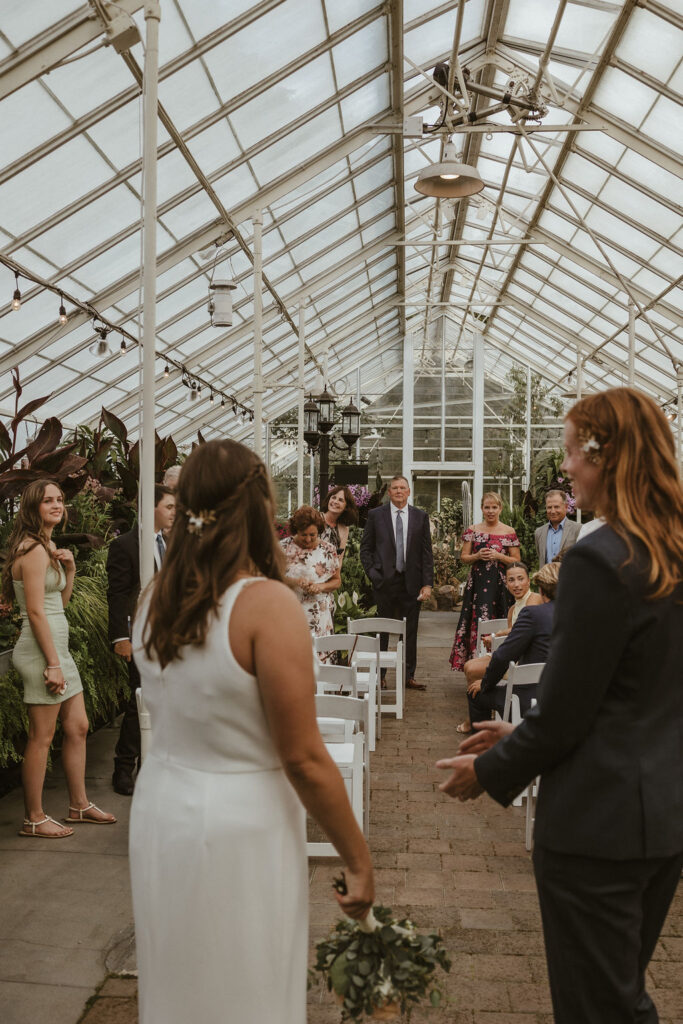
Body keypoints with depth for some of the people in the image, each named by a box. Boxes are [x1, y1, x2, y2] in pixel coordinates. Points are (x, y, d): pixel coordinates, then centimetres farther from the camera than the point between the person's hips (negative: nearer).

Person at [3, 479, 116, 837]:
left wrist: (70, 570, 6)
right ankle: (34, 819, 11)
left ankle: (79, 806, 26)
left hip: (58, 646, 10)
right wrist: (52, 663, -19)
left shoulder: (49, 547, 16)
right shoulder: (34, 549, -14)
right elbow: (36, 612, -19)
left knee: (77, 727, 15)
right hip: (41, 648, -10)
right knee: (42, 737, -1)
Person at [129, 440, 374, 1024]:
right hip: (239, 825, -6)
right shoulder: (268, 603, -21)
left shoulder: (155, 597, -1)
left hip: (160, 807, 6)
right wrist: (359, 858, -7)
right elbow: (304, 760, -19)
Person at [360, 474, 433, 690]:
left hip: (411, 582, 1)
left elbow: (427, 552, 5)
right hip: (385, 581, -1)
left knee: (410, 632, 7)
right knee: (382, 631, 5)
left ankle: (409, 676, 15)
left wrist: (427, 583, -2)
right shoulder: (376, 515, 3)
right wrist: (372, 573, -7)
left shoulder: (421, 517, 7)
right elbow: (365, 548, 6)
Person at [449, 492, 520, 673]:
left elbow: (516, 561, 6)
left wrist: (499, 556, -10)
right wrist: (477, 556, -9)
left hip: (499, 585, -1)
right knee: (477, 623, -6)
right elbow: (463, 557, 10)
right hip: (477, 582, 1)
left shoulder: (509, 532, 5)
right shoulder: (473, 531, 9)